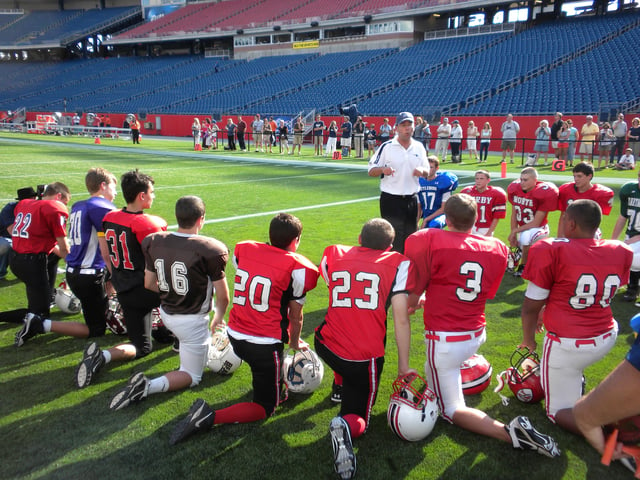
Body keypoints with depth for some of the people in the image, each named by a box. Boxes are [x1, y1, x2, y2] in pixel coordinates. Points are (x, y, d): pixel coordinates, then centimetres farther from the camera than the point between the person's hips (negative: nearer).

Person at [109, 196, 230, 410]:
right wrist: (218, 317, 7)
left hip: (166, 313, 6)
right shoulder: (210, 251, -24)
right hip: (192, 321, -6)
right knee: (192, 376, 12)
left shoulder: (154, 242, -8)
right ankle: (149, 386, -13)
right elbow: (223, 296, -13)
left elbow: (149, 284, 3)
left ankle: (180, 343, 38)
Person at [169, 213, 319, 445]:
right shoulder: (297, 269, -14)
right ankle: (210, 417, -8)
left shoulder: (243, 250, -1)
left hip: (235, 335, 7)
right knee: (266, 407, 11)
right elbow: (295, 315, -3)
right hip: (265, 345, -6)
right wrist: (295, 342, 18)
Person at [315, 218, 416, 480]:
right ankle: (346, 426, -18)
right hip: (365, 358, -3)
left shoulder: (332, 255, 6)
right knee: (358, 418, 15)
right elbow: (401, 319, -7)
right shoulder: (397, 264, -2)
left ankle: (340, 387, 43)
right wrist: (404, 365, 2)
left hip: (325, 345, 4)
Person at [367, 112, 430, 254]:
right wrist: (383, 169, -25)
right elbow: (371, 171, -3)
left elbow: (427, 172, 15)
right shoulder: (386, 147, -2)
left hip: (411, 200, 5)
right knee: (393, 238, -5)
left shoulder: (419, 147, 10)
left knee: (410, 236, 13)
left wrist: (422, 171, -9)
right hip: (391, 200, -4)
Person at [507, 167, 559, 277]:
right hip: (523, 229, 7)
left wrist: (515, 231, -16)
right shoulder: (515, 189, -7)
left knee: (526, 236, -35)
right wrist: (513, 235, -2)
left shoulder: (543, 193, -23)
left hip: (539, 229, -6)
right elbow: (514, 215, 3)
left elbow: (535, 223, -19)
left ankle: (523, 266, -13)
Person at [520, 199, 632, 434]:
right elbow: (597, 296, 11)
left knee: (560, 411, 11)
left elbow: (531, 306, -11)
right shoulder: (620, 252, -1)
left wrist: (528, 339, 7)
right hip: (607, 338, 6)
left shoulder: (551, 251, -18)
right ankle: (575, 381, 34)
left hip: (567, 346, -6)